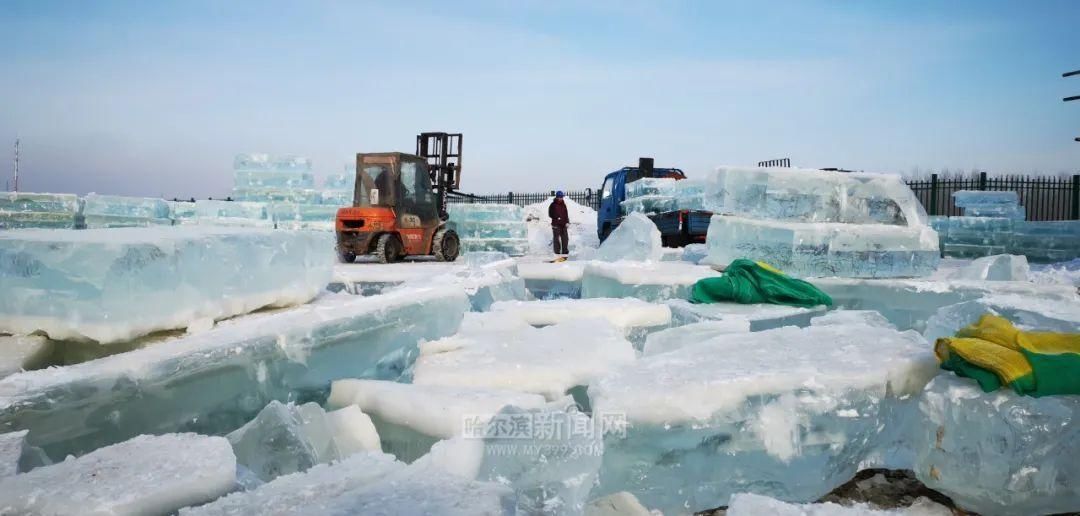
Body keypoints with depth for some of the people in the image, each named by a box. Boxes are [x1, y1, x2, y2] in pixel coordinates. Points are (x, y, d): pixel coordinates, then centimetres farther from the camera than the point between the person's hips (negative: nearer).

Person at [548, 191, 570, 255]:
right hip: (556, 224, -5)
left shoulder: (563, 205, 12)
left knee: (565, 238, 5)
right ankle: (557, 252, 2)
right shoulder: (553, 205, -3)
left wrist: (567, 222, 4)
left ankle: (565, 251, 14)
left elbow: (566, 214, 15)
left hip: (563, 224, 5)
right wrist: (557, 217, -17)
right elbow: (550, 214, -4)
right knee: (556, 238, -2)